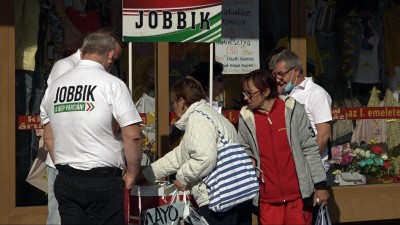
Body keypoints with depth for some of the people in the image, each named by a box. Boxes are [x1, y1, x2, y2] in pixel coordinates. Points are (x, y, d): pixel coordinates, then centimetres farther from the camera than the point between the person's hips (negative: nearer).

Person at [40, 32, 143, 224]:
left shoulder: (54, 86, 7)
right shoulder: (112, 84, -9)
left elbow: (48, 136, 14)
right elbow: (133, 136, -12)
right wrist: (132, 174, 0)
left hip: (65, 180, 5)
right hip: (102, 181, -5)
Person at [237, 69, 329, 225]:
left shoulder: (292, 109, -6)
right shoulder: (246, 117, 1)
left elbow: (310, 148, -2)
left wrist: (320, 184, -3)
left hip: (298, 193, -2)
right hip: (267, 198, 2)